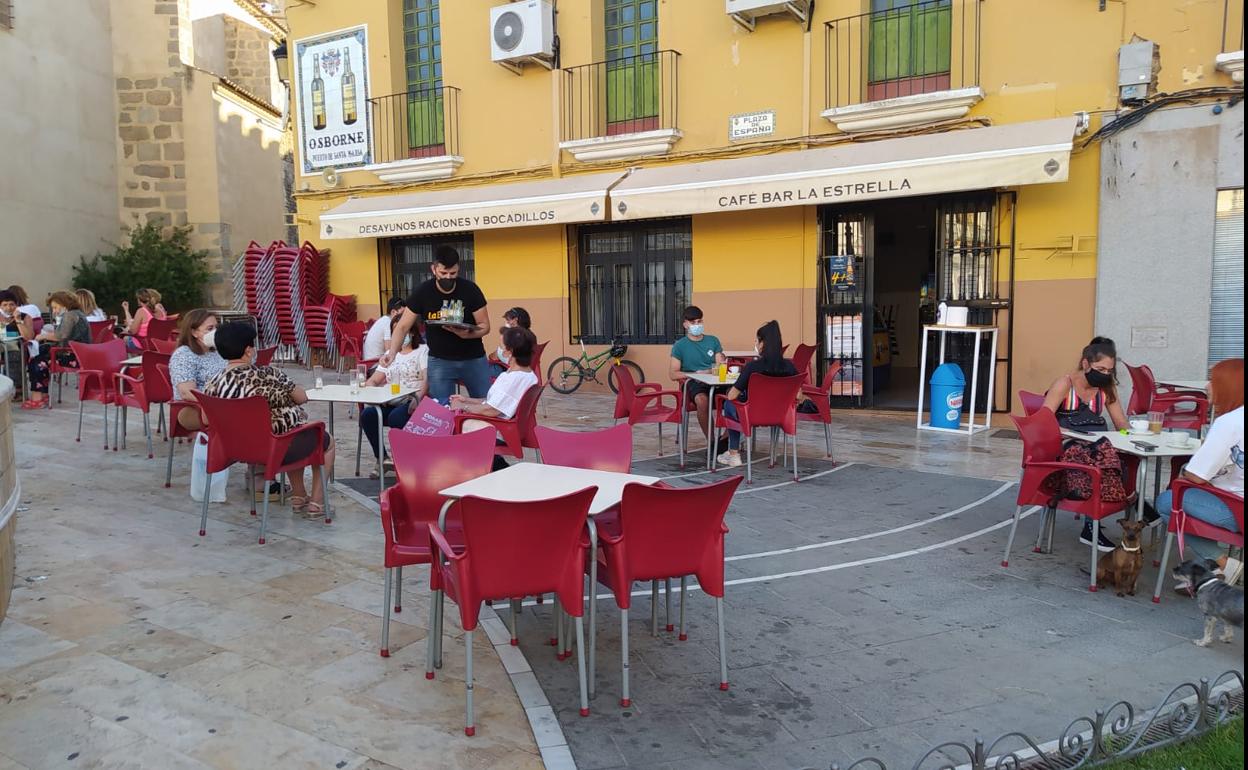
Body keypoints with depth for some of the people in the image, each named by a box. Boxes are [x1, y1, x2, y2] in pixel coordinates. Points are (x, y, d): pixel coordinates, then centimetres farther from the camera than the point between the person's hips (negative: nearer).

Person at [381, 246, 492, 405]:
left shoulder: (470, 290, -10)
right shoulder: (423, 292, -8)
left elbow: (485, 326, -6)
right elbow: (403, 327, -5)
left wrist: (467, 334, -27)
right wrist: (391, 352, -21)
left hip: (474, 359, 0)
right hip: (439, 360, 0)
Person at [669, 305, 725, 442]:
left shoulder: (713, 341, 16)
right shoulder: (680, 346, 6)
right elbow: (674, 374, 0)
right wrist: (696, 374, -11)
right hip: (693, 383, -3)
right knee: (702, 400, -38)